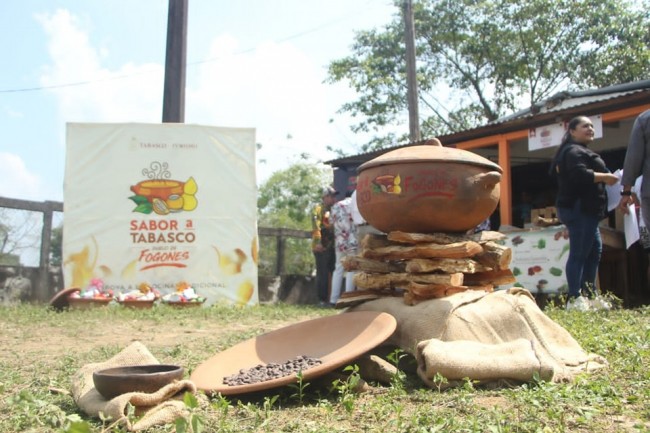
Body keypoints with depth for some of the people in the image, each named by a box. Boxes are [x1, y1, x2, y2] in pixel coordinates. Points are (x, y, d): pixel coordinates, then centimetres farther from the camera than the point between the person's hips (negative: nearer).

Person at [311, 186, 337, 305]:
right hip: (321, 246, -8)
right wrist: (318, 242, -27)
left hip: (331, 246, 8)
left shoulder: (332, 209, 19)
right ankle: (322, 299, 1)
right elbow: (316, 227, -17)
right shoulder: (318, 208, -6)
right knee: (322, 274, -4)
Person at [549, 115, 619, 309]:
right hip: (579, 208, -11)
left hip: (584, 210, 11)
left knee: (595, 249, 14)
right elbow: (580, 174, -27)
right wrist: (605, 177, -15)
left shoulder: (580, 151, 25)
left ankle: (589, 295, 18)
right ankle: (574, 299, -10)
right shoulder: (574, 151, -11)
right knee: (579, 254, -11)